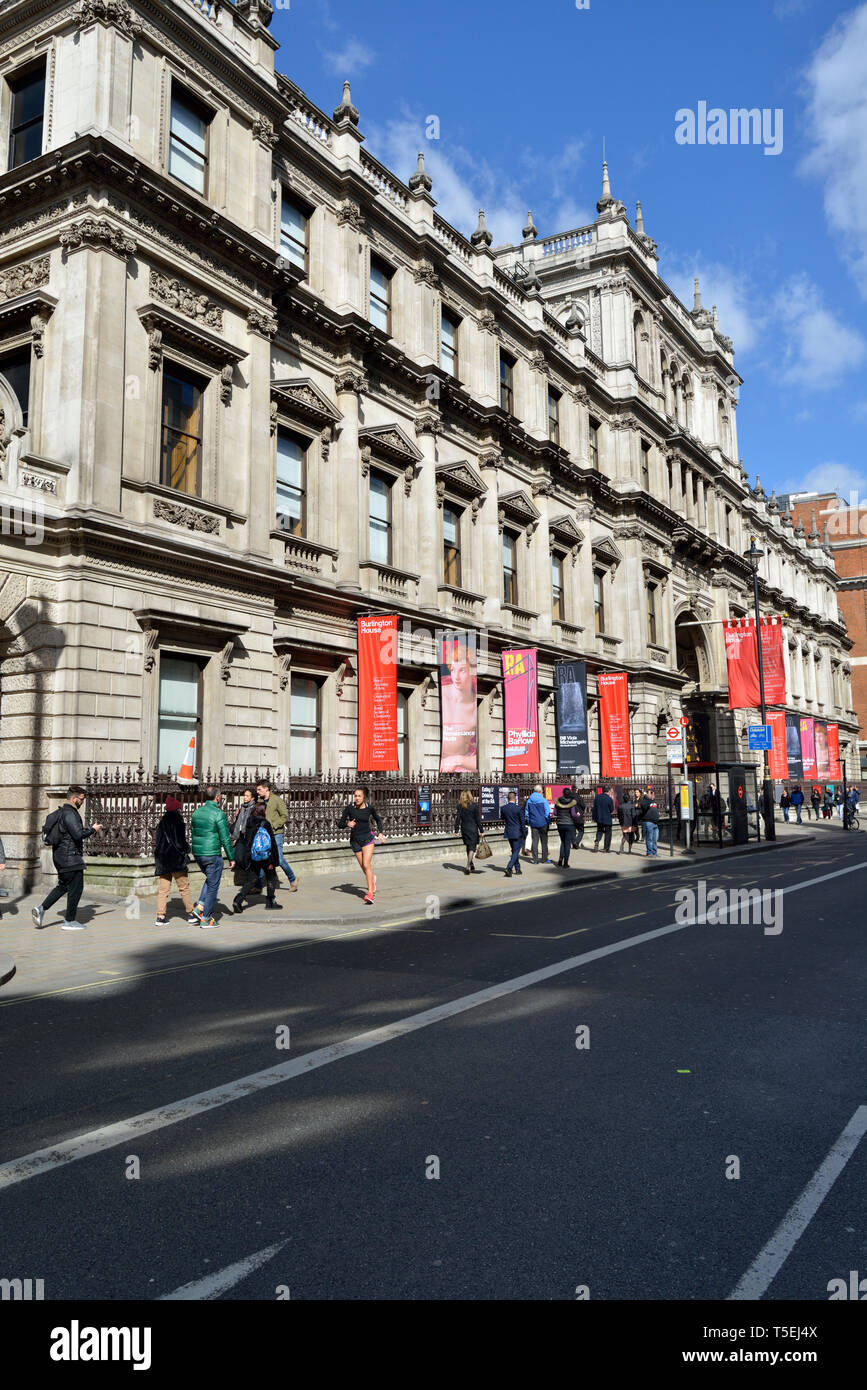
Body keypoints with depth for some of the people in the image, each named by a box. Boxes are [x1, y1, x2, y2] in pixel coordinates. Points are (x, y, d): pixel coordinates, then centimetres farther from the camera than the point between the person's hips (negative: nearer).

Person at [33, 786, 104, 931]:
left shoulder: (60, 813, 15)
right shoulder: (69, 814, -17)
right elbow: (78, 834, -25)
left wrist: (86, 829, 16)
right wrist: (92, 830, -9)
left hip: (59, 855, 10)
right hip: (70, 856, -10)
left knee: (63, 886, 21)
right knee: (76, 888, 0)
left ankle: (41, 909, 12)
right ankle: (70, 921, 6)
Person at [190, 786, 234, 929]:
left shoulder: (196, 812, 8)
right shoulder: (219, 814, -13)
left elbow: (193, 833, 15)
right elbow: (225, 838, -13)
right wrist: (231, 858, -6)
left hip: (197, 853, 7)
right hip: (212, 855, -7)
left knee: (210, 879, 27)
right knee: (213, 886, 5)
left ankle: (200, 906, 12)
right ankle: (206, 919, 8)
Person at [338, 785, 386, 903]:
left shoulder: (370, 809, -7)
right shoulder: (349, 808, -8)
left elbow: (378, 820, 13)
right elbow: (340, 824, -3)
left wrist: (380, 833, 4)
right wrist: (347, 824, -23)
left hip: (368, 838, -2)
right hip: (355, 840, 2)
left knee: (366, 865, -18)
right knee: (363, 867, 11)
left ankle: (370, 893, -18)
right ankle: (372, 878, 45)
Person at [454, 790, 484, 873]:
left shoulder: (460, 806, 0)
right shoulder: (474, 805, -8)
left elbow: (458, 818, -1)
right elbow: (477, 819, -7)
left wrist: (456, 830, 1)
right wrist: (481, 831, -2)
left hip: (464, 829, 4)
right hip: (473, 829, -4)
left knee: (468, 847, 15)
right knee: (472, 847, -2)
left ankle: (472, 867, 24)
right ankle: (468, 866, -15)